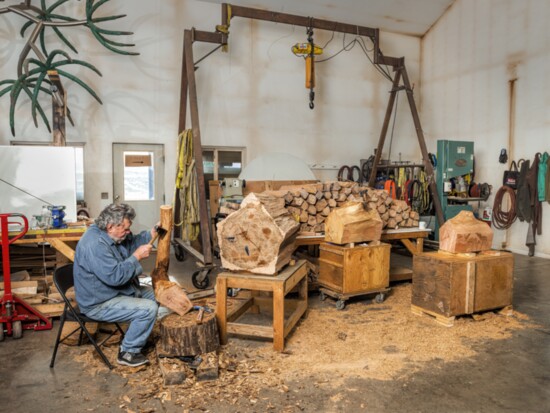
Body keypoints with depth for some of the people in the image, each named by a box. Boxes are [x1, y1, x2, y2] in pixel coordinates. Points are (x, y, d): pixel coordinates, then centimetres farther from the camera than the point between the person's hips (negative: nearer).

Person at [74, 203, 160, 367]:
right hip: (100, 304, -11)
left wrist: (151, 234, 0)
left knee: (154, 294, 15)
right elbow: (115, 276, -35)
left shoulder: (106, 234, 2)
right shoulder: (95, 245, -31)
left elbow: (131, 243, 17)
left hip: (115, 291, 11)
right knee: (149, 309, -21)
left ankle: (139, 335, 28)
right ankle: (128, 353, -2)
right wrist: (137, 256, -26)